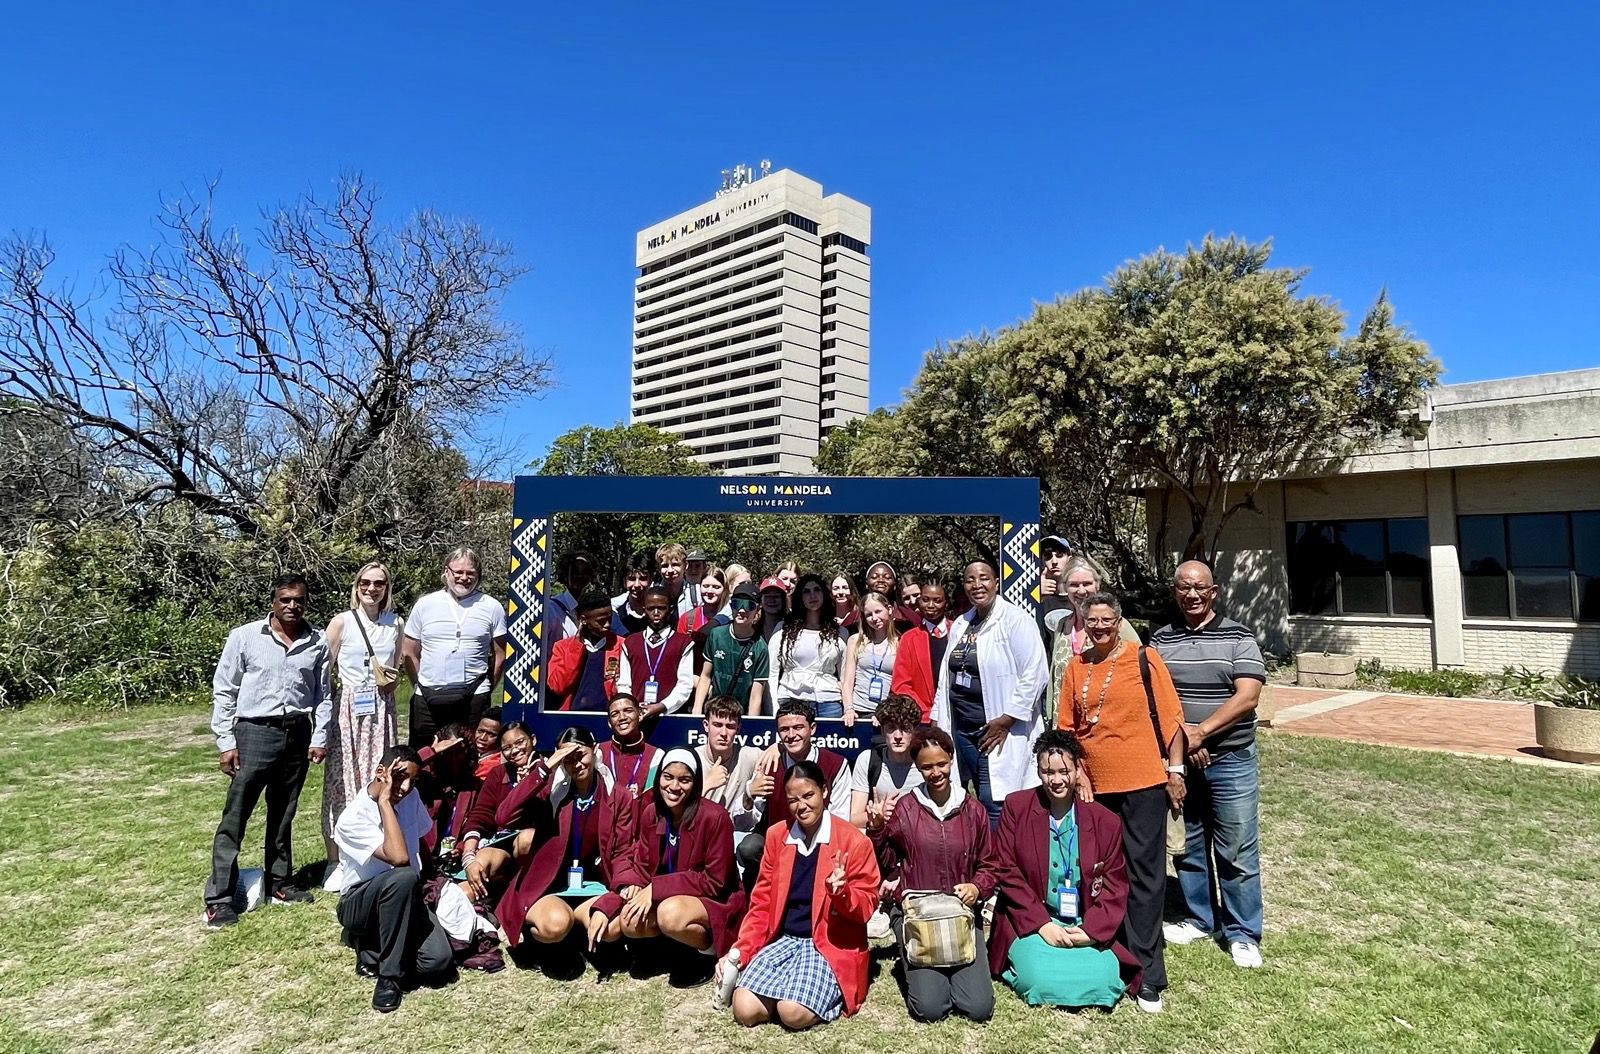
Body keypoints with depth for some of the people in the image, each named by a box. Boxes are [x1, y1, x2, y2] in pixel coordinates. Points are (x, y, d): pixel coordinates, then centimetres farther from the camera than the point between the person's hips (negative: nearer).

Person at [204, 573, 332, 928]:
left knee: (283, 815, 15)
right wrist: (225, 742, -4)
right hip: (255, 732, -3)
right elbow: (224, 691, -1)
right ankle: (219, 899, 7)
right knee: (234, 818, -1)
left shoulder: (318, 642, 2)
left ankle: (278, 883, 27)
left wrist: (319, 737, 3)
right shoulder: (244, 636, -4)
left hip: (298, 734, 3)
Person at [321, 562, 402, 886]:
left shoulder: (395, 624, 7)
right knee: (341, 781, 1)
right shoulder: (342, 621, -4)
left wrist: (392, 679, 7)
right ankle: (336, 861, 12)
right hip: (348, 710, -3)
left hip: (382, 711, 3)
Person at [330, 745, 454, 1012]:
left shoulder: (410, 798, -3)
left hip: (402, 898, 5)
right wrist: (384, 801, -30)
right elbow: (399, 858, -34)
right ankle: (390, 976, -20)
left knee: (438, 960, -21)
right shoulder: (353, 818, -21)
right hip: (360, 904, -5)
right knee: (403, 878, -39)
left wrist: (424, 885, 8)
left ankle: (372, 946, 7)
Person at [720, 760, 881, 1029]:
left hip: (832, 945, -4)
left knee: (794, 1013, -27)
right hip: (783, 940, 4)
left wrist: (842, 891, -29)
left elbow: (866, 907, -7)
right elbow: (762, 903, 9)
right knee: (744, 1010, -19)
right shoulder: (776, 835, 4)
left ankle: (828, 994, 4)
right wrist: (739, 952, -1)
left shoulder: (854, 841, -10)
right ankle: (787, 991, 8)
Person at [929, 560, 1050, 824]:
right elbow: (946, 677, 20)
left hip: (998, 730, -6)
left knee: (995, 804, -8)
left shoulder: (1015, 620, -8)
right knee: (982, 800, 11)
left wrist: (1006, 720, -15)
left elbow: (1035, 673, -15)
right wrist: (937, 718, 15)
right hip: (962, 729, 6)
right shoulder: (960, 624, 15)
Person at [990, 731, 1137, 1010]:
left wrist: (1091, 930, -12)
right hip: (1030, 923, -2)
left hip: (1087, 928, 2)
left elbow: (1115, 885, 3)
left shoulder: (1105, 820, 0)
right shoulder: (1016, 807, -4)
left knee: (1101, 981, -23)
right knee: (1042, 980, -26)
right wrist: (1042, 924, -13)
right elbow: (1006, 871, -5)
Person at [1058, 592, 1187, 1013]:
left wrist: (1175, 770, -4)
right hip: (1093, 786, 4)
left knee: (1144, 875, 2)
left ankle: (1147, 974, 10)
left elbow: (1171, 716, -2)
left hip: (1143, 784, -4)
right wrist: (1079, 773, 3)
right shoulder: (1076, 667, 6)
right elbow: (1066, 727, 9)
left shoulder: (1143, 659, -4)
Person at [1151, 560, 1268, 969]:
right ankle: (1198, 919, 30)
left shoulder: (1238, 638, -3)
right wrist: (1179, 733, -13)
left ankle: (1242, 934, 19)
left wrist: (1200, 732, -16)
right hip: (1176, 759, 3)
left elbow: (1246, 697, -12)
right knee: (1186, 845, 13)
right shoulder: (1160, 640, 6)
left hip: (1230, 759, -3)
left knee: (1237, 851, 3)